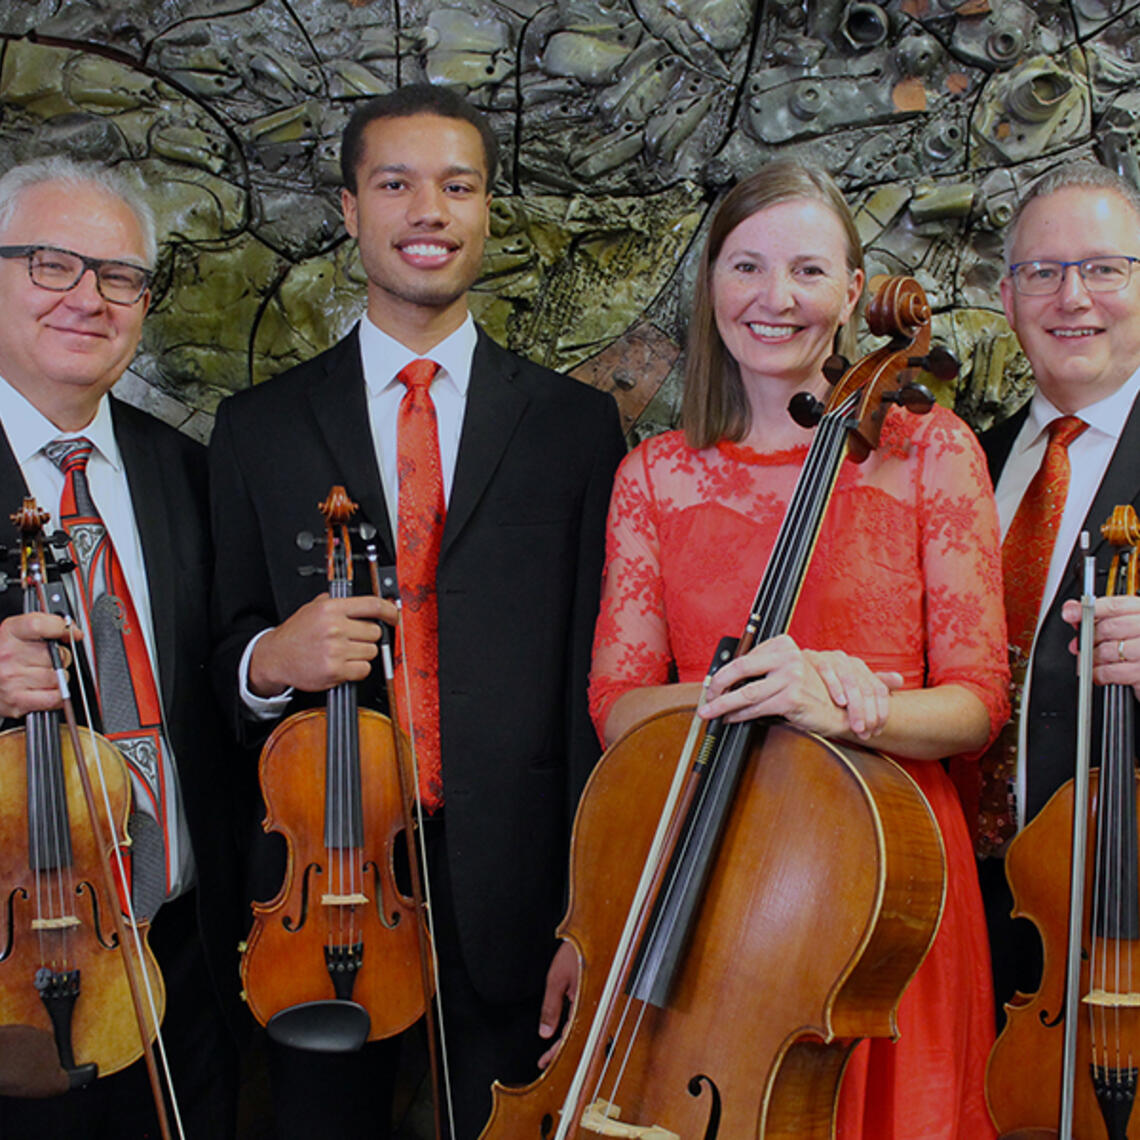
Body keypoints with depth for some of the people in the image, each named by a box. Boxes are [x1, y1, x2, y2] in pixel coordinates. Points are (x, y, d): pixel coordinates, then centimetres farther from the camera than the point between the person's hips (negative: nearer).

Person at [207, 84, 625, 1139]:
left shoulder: (578, 425, 3)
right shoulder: (258, 429, 6)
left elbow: (599, 680, -1)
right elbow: (222, 651, 8)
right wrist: (267, 659, -16)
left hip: (512, 896, 0)